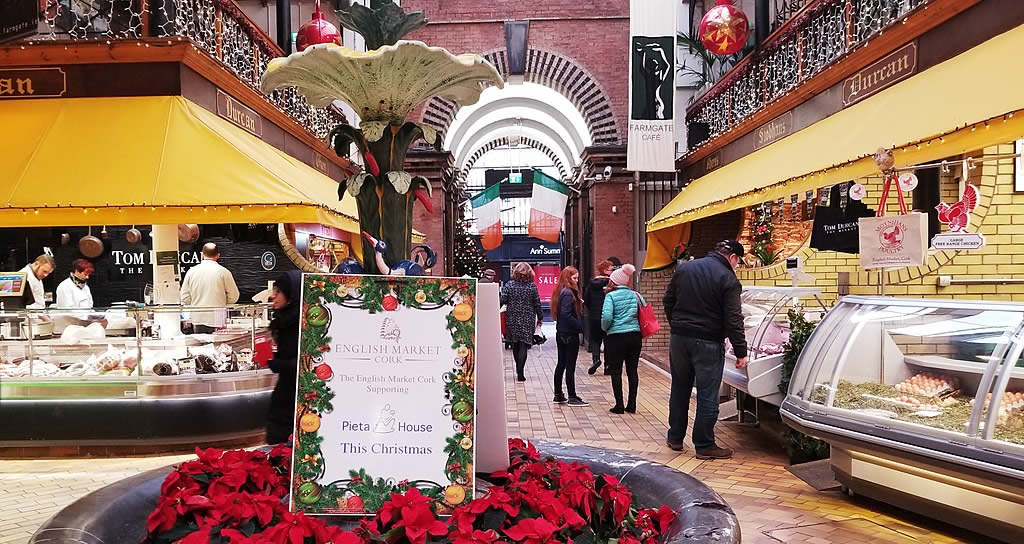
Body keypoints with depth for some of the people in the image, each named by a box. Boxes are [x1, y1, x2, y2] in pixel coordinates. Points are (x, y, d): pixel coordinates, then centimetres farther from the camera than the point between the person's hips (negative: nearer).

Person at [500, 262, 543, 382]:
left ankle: (519, 369, 28)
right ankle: (520, 373, -9)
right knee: (523, 346, -2)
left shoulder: (509, 285, -3)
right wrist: (540, 318, 12)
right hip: (528, 321, -1)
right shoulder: (532, 287, -3)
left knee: (515, 345, 16)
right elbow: (537, 304, 1)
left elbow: (502, 300, -10)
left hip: (512, 319, 1)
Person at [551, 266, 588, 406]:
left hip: (561, 333, 9)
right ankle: (572, 398, 3)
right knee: (570, 366, -3)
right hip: (570, 335, -9)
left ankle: (558, 395, 21)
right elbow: (567, 315, -24)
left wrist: (579, 303, 1)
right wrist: (581, 326, -17)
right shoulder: (568, 293, -17)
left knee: (561, 364, 14)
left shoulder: (561, 292, 12)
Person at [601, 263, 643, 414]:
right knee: (632, 370, 9)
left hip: (616, 336, -4)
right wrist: (639, 327, 15)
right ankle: (631, 405, 13)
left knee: (616, 372, 4)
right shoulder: (635, 295, 6)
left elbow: (606, 316, -18)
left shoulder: (611, 296, -7)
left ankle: (619, 405, 5)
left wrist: (605, 328, 1)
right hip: (635, 336, 4)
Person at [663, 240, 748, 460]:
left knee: (679, 390, 17)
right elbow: (733, 320, -13)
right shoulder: (728, 279, -10)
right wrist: (740, 352, -8)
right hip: (708, 343, -5)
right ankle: (704, 445, 9)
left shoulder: (684, 268, 7)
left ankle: (675, 438, 25)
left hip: (678, 338, 5)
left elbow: (668, 301, 12)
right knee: (707, 395, 3)